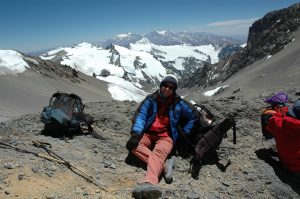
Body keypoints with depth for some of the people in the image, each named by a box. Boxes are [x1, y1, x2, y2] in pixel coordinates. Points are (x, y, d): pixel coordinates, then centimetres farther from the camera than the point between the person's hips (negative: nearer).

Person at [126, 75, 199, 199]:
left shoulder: (179, 104, 8)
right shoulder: (150, 100, 6)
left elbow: (192, 117, 21)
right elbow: (140, 116, -5)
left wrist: (185, 134, 11)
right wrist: (136, 134, -23)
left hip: (166, 137, -2)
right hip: (148, 134, 3)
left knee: (158, 152, -37)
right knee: (132, 144, -29)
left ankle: (150, 183, -63)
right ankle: (163, 165, -35)